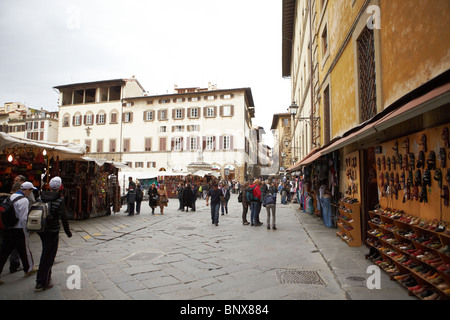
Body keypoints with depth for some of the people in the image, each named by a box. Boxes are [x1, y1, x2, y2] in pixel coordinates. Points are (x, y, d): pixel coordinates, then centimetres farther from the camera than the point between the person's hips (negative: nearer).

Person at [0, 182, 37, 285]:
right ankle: (28, 269, 29)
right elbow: (24, 218, -19)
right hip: (18, 230, -7)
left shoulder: (10, 197, 7)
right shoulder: (24, 200, -17)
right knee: (24, 250, 11)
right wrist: (27, 232, -9)